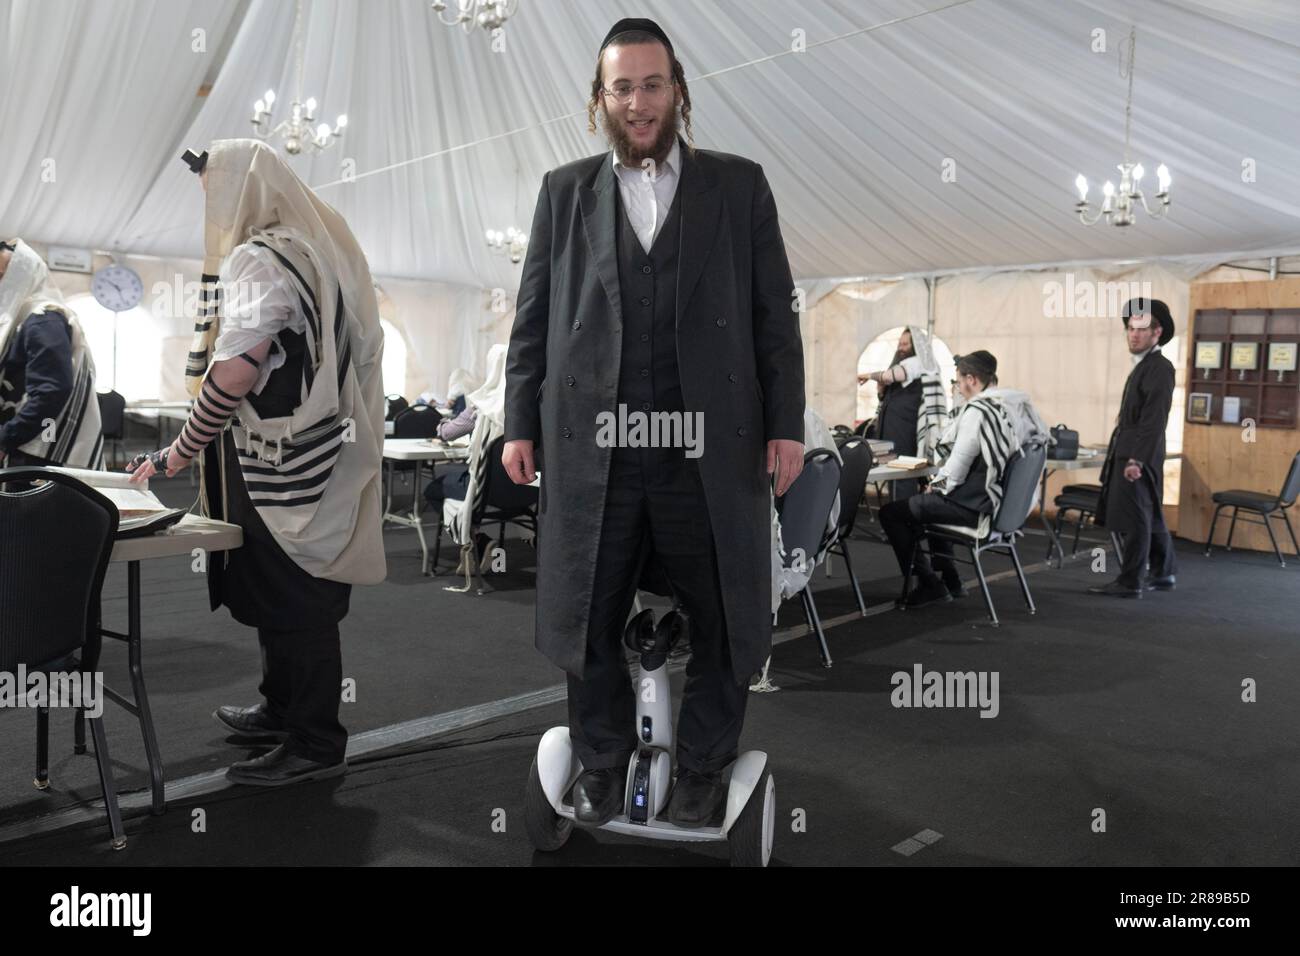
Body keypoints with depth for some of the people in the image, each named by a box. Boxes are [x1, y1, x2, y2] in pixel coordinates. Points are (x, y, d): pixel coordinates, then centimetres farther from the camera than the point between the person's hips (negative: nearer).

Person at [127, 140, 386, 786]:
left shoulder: (258, 260, -15)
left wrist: (180, 452, -15)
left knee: (290, 600, 0)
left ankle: (314, 745, 11)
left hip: (277, 466, -9)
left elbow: (235, 371, -25)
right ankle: (283, 708, 35)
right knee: (286, 592, 19)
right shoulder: (311, 249, 13)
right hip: (308, 454, 9)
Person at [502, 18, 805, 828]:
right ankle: (603, 761, 32)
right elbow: (533, 318, 9)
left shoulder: (739, 185, 6)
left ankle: (704, 767, 31)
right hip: (591, 449, 1)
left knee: (725, 622, 10)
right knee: (588, 620, 12)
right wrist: (520, 424, 4)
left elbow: (775, 313, 3)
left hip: (711, 449, -1)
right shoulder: (564, 191, 10)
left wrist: (786, 423, -3)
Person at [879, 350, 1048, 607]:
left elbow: (958, 464, -19)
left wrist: (937, 486, 2)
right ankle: (950, 580, 33)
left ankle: (928, 584, 4)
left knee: (891, 513, 0)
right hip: (1002, 501, 9)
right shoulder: (1018, 404, 5)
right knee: (929, 503, 34)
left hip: (975, 507, -9)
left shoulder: (978, 410, -20)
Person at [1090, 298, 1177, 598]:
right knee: (1149, 518, 15)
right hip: (1127, 454, 9)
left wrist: (1137, 460, -24)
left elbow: (1155, 419, -20)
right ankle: (1162, 574, 24)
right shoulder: (1142, 367, 18)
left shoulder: (1160, 368, -12)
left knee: (1134, 519, -5)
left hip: (1138, 457, -9)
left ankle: (1130, 582, 0)